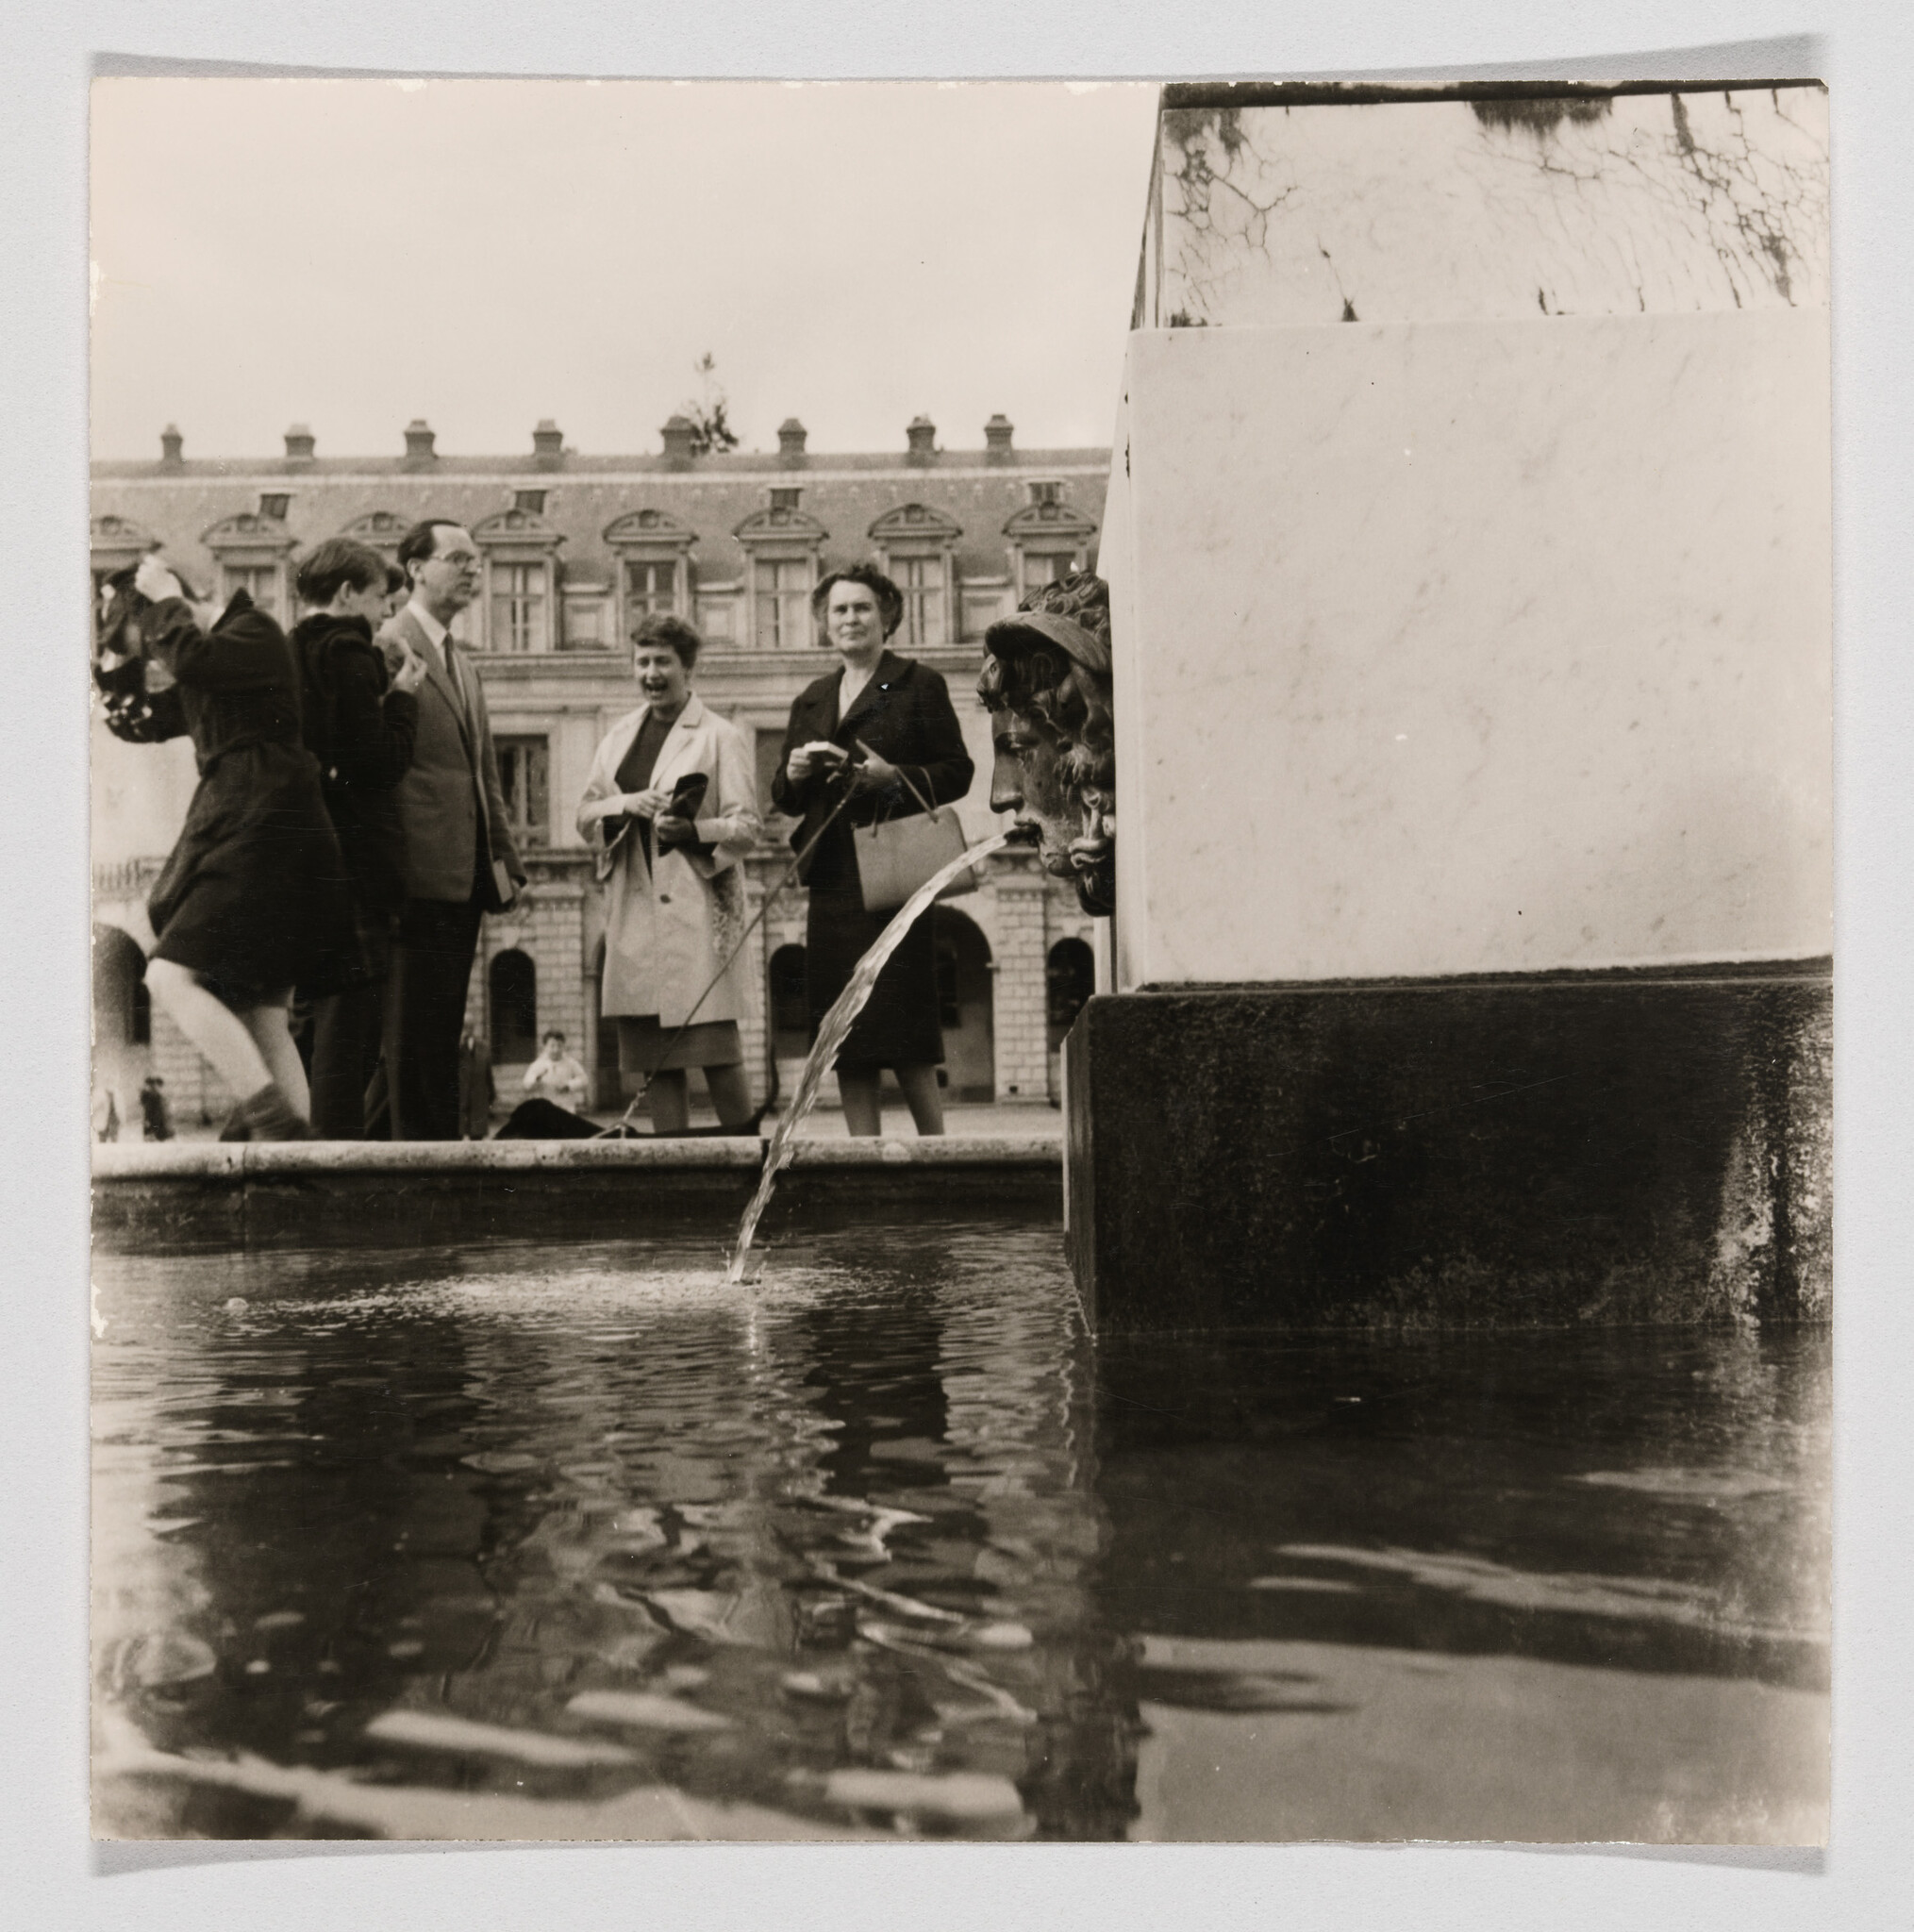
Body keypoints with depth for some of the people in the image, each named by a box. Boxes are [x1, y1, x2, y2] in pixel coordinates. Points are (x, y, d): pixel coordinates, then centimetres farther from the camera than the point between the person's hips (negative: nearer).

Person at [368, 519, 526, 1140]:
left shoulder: (463, 665, 21)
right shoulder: (388, 647, -7)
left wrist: (503, 859, 14)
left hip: (464, 877, 9)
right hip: (422, 873, -9)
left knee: (437, 1028, 13)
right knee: (420, 1028, -4)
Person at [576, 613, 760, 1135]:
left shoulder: (720, 735, 2)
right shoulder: (619, 737, 19)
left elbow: (744, 828, -4)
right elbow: (585, 817, 15)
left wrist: (692, 830, -22)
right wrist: (627, 804, -5)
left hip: (698, 906, -5)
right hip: (633, 910, 5)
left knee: (717, 1049, -9)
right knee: (653, 1055, 3)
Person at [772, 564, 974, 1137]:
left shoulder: (919, 685, 5)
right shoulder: (812, 700, 21)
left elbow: (957, 771, -1)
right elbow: (785, 798, 22)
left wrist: (894, 777, -15)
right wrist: (793, 774, 0)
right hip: (832, 880, 6)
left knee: (903, 1033, -8)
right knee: (845, 1044, 4)